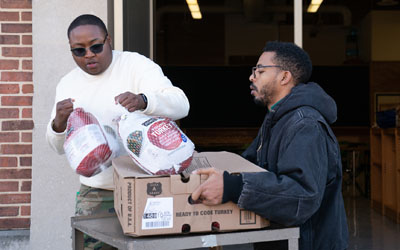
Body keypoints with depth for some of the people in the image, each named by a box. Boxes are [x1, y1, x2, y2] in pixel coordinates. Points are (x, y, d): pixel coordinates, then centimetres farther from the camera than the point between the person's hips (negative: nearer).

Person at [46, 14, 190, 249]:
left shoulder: (137, 65, -5)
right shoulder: (68, 84, 8)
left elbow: (180, 105, -18)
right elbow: (60, 147, 12)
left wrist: (143, 101, -38)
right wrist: (59, 123, -11)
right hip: (95, 192, 4)